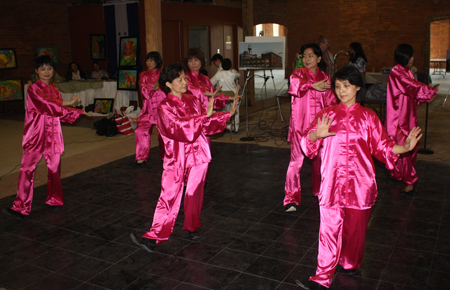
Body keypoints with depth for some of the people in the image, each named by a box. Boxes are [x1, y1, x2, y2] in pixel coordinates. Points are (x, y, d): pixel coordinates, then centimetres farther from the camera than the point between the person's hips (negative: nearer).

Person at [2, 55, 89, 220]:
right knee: (27, 169, -8)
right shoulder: (33, 89, -3)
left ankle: (54, 200, 25)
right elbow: (45, 104, -19)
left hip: (53, 135, 5)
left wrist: (80, 112, 8)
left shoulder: (55, 90, 14)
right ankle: (21, 208, -5)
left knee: (54, 168, 8)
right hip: (35, 135, -5)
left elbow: (61, 113, 15)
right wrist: (67, 103, -18)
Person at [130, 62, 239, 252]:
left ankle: (192, 228, 31)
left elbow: (207, 125, 13)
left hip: (197, 154, 4)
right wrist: (205, 115, -24)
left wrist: (229, 113, 9)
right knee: (168, 196, -4)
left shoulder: (193, 101, 8)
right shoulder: (165, 107, -7)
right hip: (176, 157, -3)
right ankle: (154, 237, 1)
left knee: (194, 194, 11)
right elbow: (179, 126, -22)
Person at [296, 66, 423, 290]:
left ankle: (350, 265, 37)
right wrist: (317, 135, -23)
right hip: (332, 183, 0)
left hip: (359, 184, 0)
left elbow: (382, 147, 1)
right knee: (329, 229, 2)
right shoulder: (327, 114, 4)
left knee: (354, 228, 13)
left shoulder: (367, 117, 2)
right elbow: (308, 142, -1)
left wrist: (405, 147, -15)